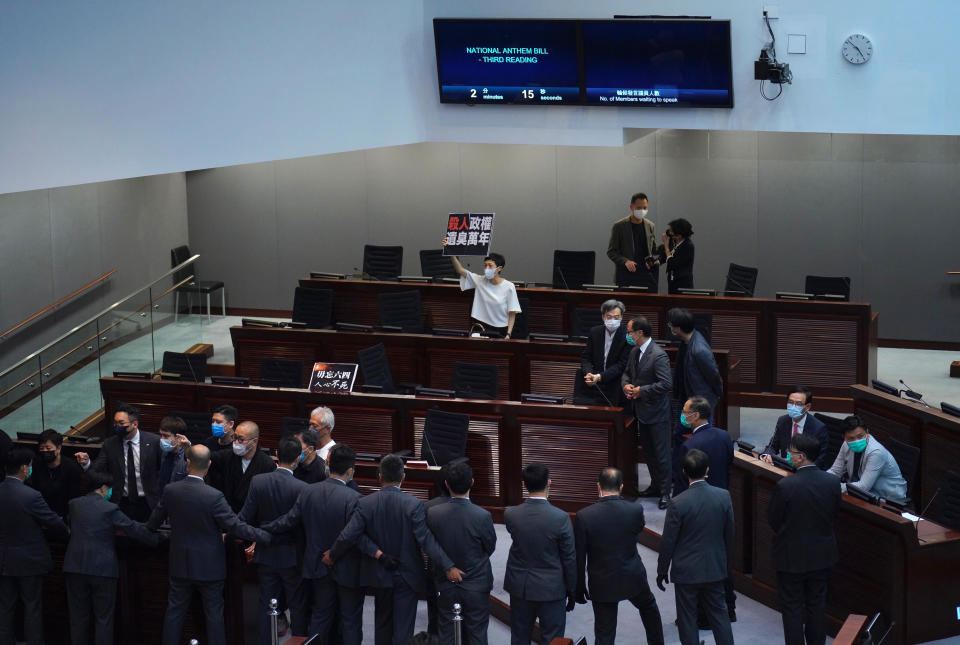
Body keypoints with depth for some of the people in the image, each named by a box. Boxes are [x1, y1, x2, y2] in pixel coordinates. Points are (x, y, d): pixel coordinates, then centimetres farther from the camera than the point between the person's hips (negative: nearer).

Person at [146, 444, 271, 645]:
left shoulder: (170, 491, -9)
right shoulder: (214, 496, -22)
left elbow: (154, 521, 7)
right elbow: (235, 526, -19)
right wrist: (266, 537, -9)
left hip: (180, 564, 4)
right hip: (209, 566, -3)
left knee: (175, 611, 14)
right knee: (214, 613, 8)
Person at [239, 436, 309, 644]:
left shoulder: (258, 481, -10)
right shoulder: (301, 488, -18)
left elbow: (245, 518, -8)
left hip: (266, 555, 3)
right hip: (292, 556, -3)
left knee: (267, 604, 13)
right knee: (297, 606, 11)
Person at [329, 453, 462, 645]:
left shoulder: (365, 503, -12)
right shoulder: (413, 504, -18)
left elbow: (347, 537, -14)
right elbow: (426, 540, -23)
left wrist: (332, 555, 5)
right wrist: (448, 566, -22)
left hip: (380, 576, 3)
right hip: (407, 576, -3)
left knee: (382, 623, 21)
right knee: (403, 629, 3)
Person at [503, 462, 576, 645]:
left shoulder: (510, 514, -11)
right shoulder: (561, 518, -19)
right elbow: (569, 559, -10)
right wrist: (571, 591, 2)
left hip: (519, 588, 3)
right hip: (551, 589, -3)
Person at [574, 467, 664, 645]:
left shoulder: (583, 516, -18)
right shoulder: (636, 510, -15)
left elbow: (579, 558, -11)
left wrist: (579, 588, 2)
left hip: (602, 584, -2)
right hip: (633, 577, 2)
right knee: (648, 607, 32)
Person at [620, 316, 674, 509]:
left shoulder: (658, 356, -21)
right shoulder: (634, 352, 7)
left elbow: (666, 383, -25)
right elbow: (626, 373, 21)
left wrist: (641, 391, -19)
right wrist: (626, 385, -2)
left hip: (656, 413, -9)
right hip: (641, 411, 9)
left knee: (661, 453, -1)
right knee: (648, 451, 18)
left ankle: (665, 492, 8)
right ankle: (655, 485, 31)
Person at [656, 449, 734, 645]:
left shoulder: (678, 503, -19)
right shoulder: (724, 497, -8)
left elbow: (667, 542, -11)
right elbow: (729, 535, 3)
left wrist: (662, 571, 2)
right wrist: (725, 561, 18)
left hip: (686, 571, -3)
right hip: (715, 569, 4)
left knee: (687, 620, 8)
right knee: (719, 614, 16)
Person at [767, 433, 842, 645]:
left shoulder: (785, 486, -23)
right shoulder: (833, 482, -10)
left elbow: (772, 519, -11)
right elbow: (834, 515, 3)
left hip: (792, 556, -4)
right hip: (822, 555, 4)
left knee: (792, 607, 9)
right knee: (817, 604, 18)